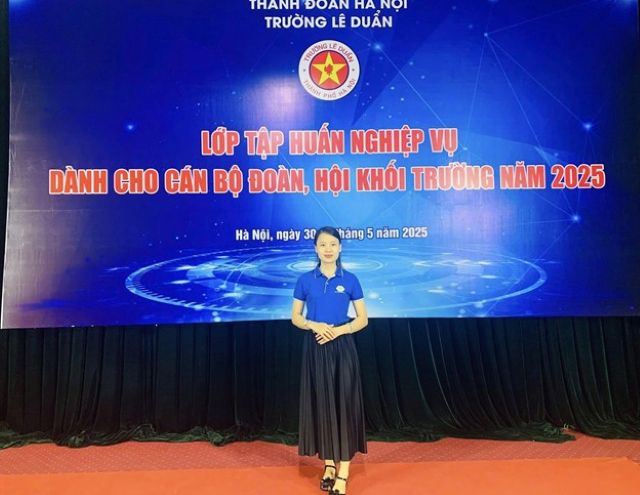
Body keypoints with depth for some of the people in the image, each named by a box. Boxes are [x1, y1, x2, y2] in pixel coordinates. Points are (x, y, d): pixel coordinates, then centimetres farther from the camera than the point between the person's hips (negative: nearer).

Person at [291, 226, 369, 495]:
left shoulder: (350, 280, -1)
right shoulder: (305, 280, 1)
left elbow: (363, 319, 2)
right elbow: (295, 317, 5)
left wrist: (338, 330, -14)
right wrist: (315, 326, -14)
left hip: (342, 347, -1)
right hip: (315, 348, 1)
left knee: (344, 403, -2)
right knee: (321, 404, 8)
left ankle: (343, 472, 6)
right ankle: (328, 465, 23)